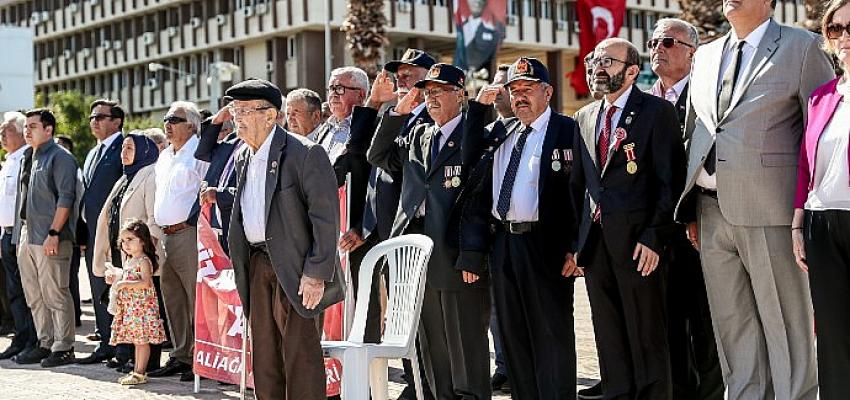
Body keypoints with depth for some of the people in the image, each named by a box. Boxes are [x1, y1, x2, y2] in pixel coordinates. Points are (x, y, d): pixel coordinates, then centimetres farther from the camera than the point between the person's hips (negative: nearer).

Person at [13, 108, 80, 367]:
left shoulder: (60, 158, -6)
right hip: (28, 237, 9)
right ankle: (45, 344, 19)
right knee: (35, 297, 11)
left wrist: (53, 234, -19)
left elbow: (65, 198, -14)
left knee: (55, 295, -7)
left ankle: (63, 348, -1)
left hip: (50, 239, -9)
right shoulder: (32, 159, 19)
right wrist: (21, 236, 17)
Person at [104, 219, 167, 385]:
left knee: (142, 340, -6)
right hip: (129, 306, 9)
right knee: (137, 340, 13)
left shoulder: (144, 261, -12)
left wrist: (124, 283, -25)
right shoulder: (127, 261, 16)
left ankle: (140, 373, -4)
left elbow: (146, 283, -25)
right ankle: (137, 371, 19)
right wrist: (114, 280, 10)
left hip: (142, 305, -9)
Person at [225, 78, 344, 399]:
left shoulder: (305, 153, -12)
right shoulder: (243, 158, 14)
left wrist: (316, 274, -19)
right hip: (257, 266, 8)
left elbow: (325, 217, -16)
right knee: (264, 354, 12)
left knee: (300, 353, -5)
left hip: (294, 268, -8)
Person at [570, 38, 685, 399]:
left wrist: (653, 238, -15)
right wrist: (574, 241, 9)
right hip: (594, 242, 6)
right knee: (609, 338, 11)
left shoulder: (656, 111, -3)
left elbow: (670, 180, -8)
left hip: (637, 242, -6)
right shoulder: (585, 117, 16)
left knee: (647, 338, 0)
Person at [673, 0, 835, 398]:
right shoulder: (705, 56, 17)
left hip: (769, 214, -6)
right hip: (712, 212, 6)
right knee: (732, 327, 10)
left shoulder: (801, 47, -1)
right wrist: (691, 211, 14)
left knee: (785, 326, -1)